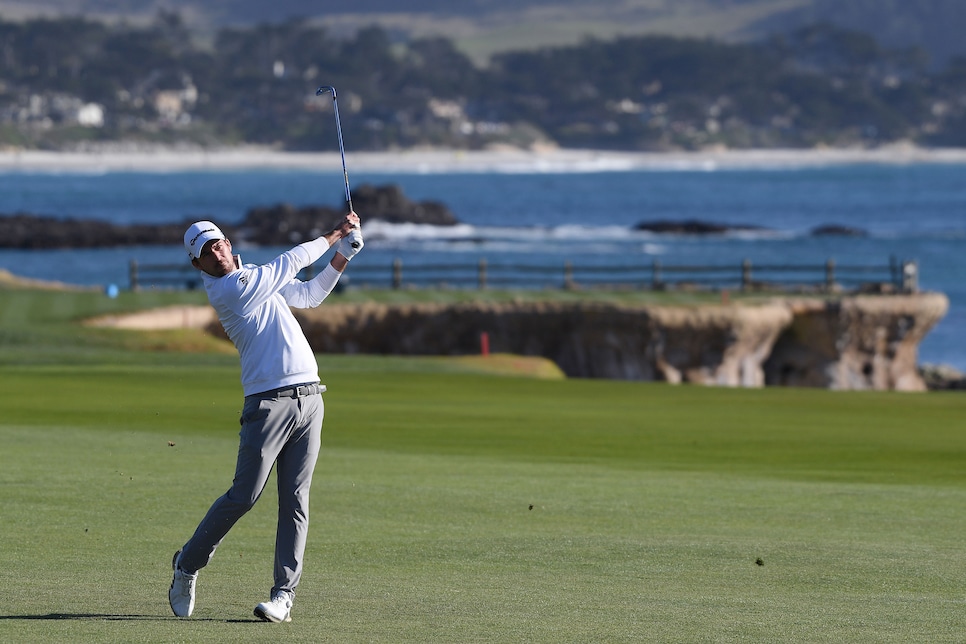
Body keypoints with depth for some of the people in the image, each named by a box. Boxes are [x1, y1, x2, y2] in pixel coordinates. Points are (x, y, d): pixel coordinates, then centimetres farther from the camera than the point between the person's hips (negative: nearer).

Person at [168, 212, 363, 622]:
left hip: (309, 401, 7)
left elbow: (310, 294, 32)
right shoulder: (225, 289, -7)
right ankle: (187, 565, 12)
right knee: (244, 496, -9)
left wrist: (342, 256, 19)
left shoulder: (257, 280, 20)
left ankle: (284, 594, -2)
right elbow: (291, 263, -1)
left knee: (295, 501, -1)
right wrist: (333, 236, 12)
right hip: (268, 402, -7)